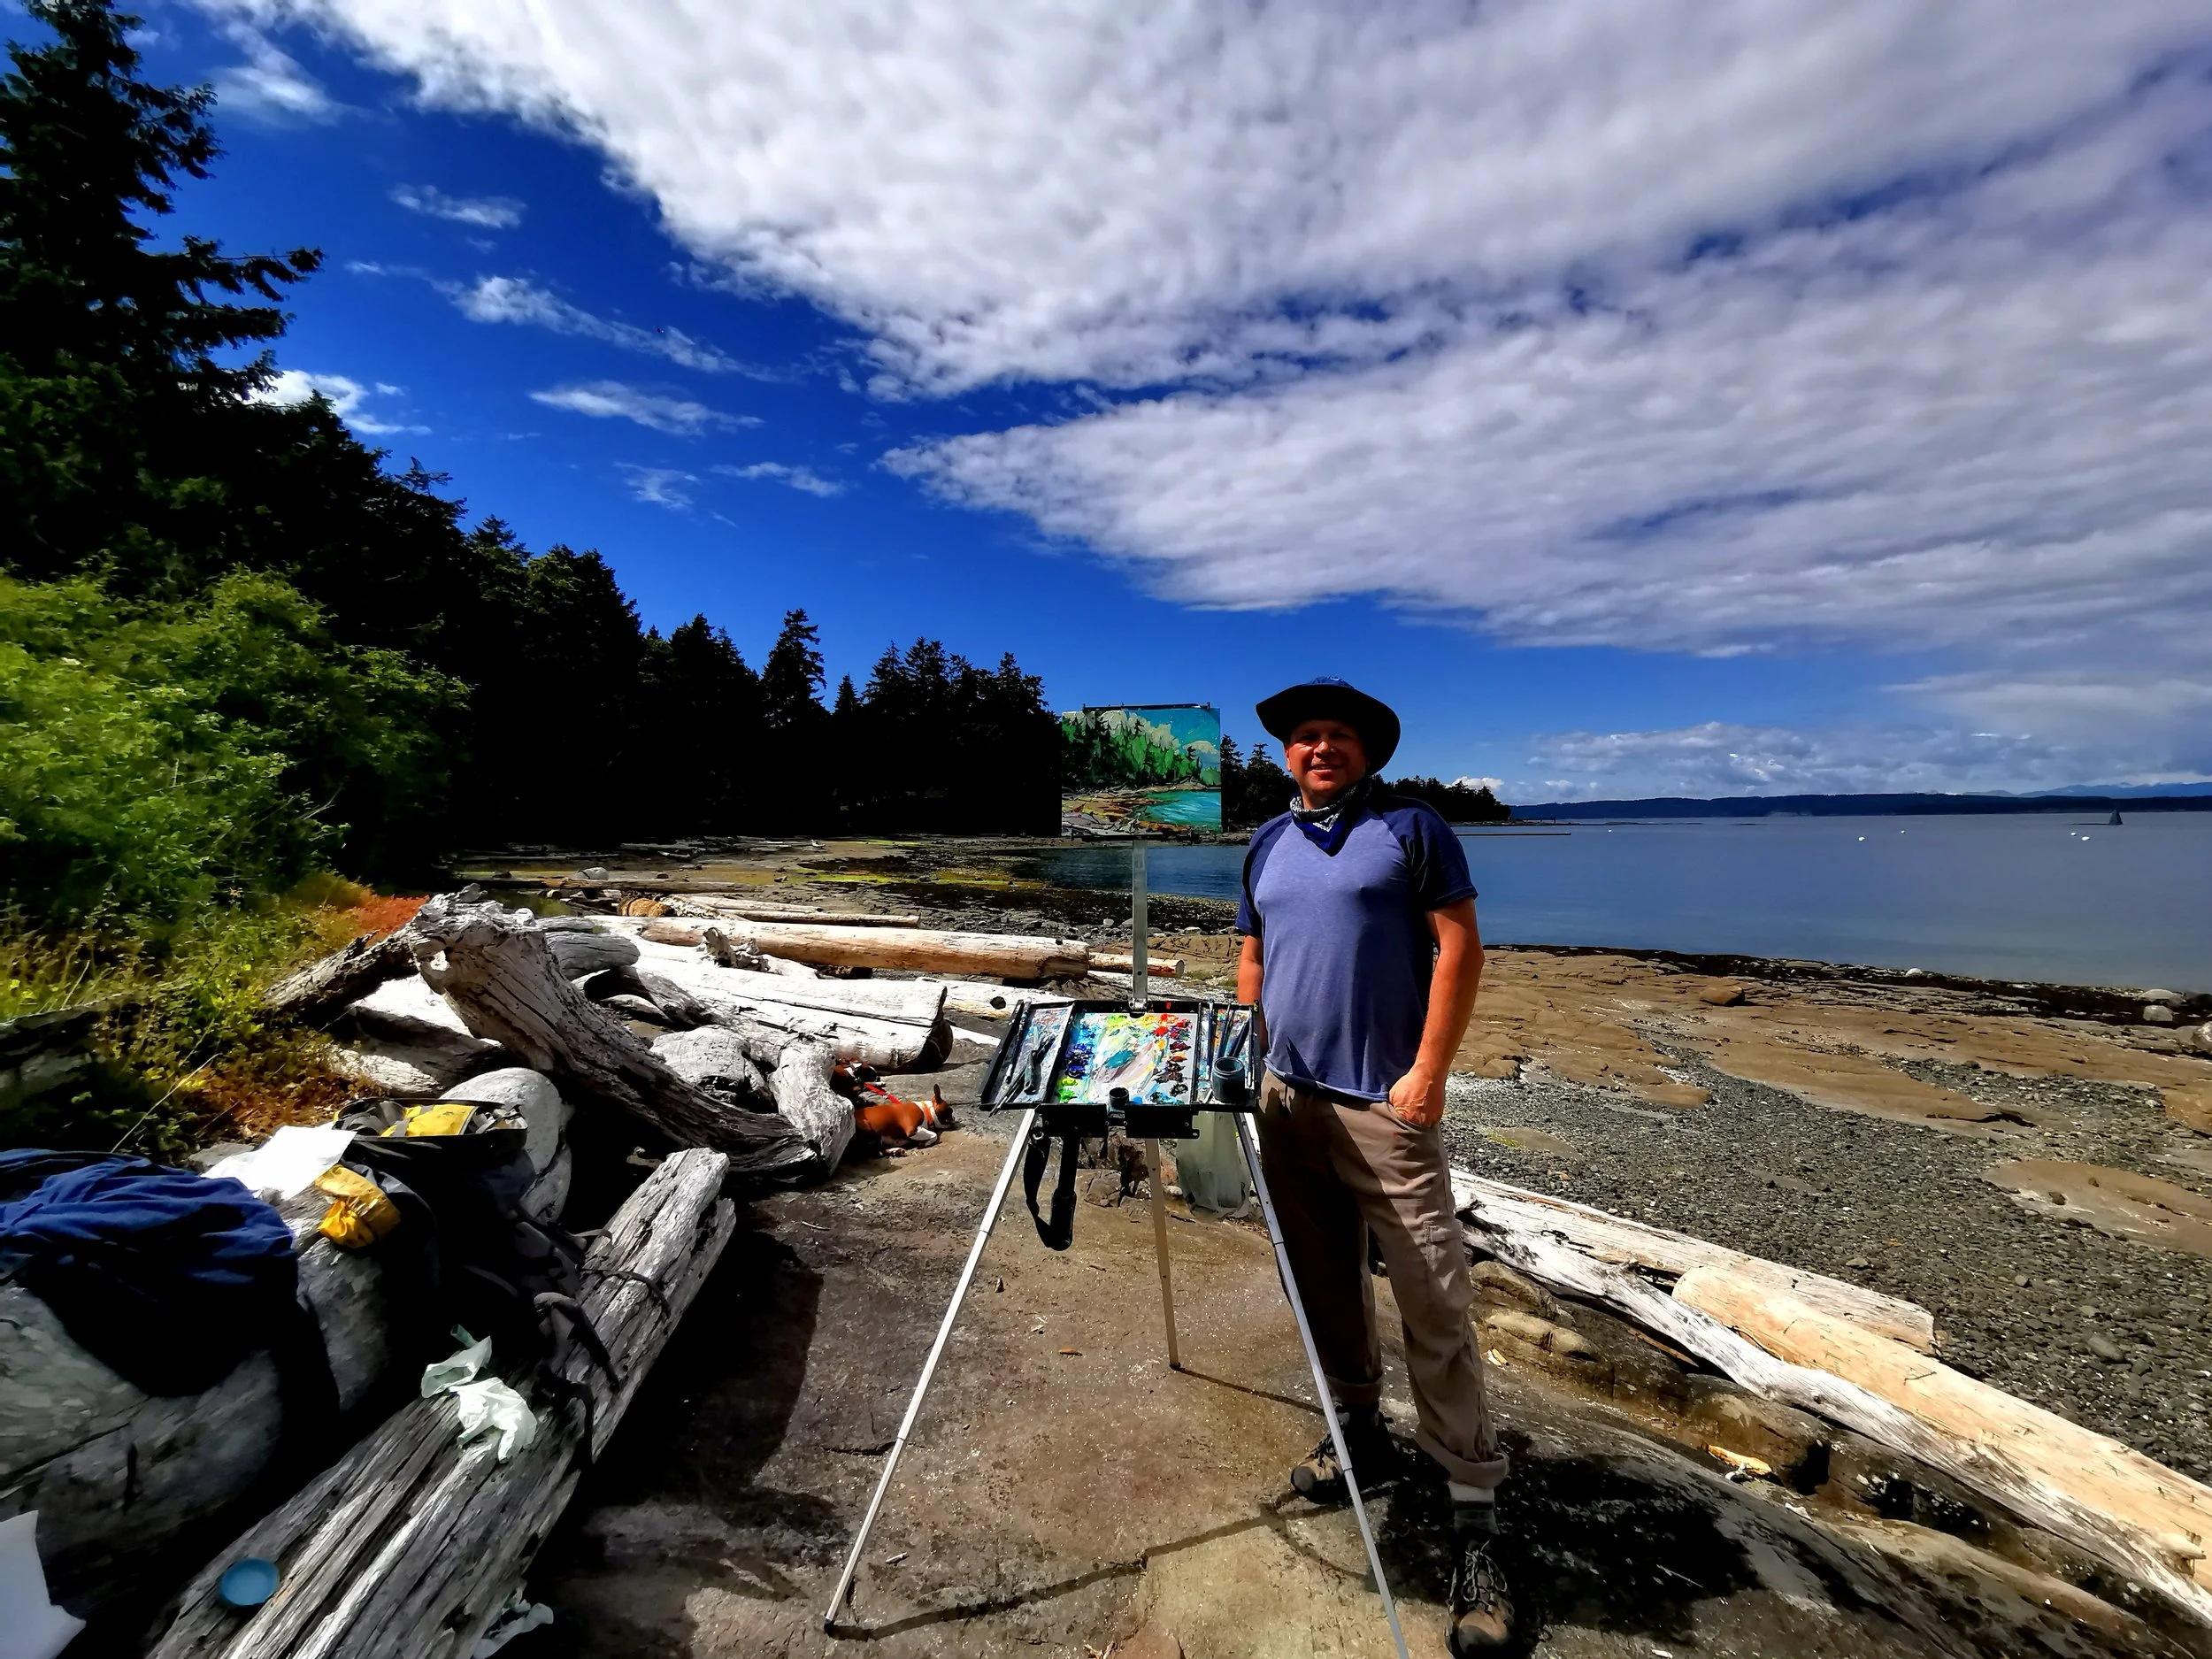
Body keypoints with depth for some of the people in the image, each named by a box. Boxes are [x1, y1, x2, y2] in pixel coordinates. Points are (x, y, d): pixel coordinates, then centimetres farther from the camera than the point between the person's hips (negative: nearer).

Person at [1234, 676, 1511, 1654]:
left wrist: (1429, 1071, -13)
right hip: (1288, 1099, 5)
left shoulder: (1411, 827, -2)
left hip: (1386, 1105, -5)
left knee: (1434, 1308, -2)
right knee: (1323, 1284, 15)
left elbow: (1460, 949, -7)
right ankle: (1359, 1433, 35)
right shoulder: (1267, 845, 13)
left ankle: (1474, 1511, 12)